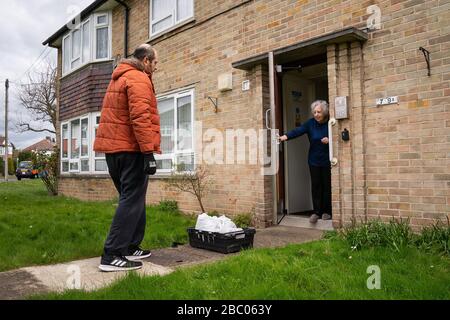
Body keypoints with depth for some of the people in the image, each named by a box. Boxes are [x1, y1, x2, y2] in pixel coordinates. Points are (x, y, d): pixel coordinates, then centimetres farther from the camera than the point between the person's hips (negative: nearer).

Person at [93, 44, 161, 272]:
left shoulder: (118, 79, 23)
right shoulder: (139, 79, -8)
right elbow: (140, 118, -21)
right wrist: (149, 152, -23)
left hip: (113, 148, 10)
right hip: (130, 149, -10)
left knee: (131, 199, 16)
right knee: (132, 201, -7)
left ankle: (130, 248, 22)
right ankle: (112, 256, -6)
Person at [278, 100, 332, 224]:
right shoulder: (310, 123, 0)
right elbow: (298, 131, -15)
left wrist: (329, 140, -17)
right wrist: (286, 136, -32)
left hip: (328, 161, -2)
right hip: (314, 160, 2)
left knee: (327, 186, 5)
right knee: (315, 186, 2)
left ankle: (326, 211, 19)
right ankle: (316, 212, 9)